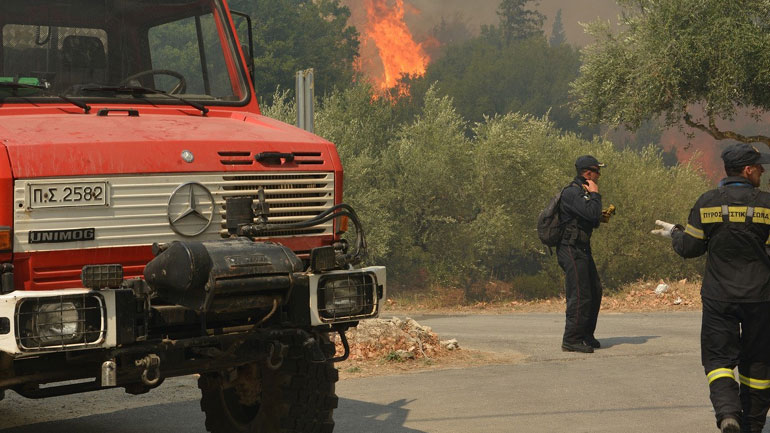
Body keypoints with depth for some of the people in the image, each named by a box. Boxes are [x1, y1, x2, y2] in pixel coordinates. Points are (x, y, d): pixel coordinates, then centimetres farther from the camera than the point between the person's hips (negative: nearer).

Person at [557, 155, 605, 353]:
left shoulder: (583, 192, 17)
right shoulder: (571, 193, -16)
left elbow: (594, 222, 24)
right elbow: (592, 214, -28)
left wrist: (604, 215, 5)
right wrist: (595, 194, -13)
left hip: (582, 249, 10)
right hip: (571, 250, -10)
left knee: (595, 292, 14)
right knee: (580, 296, -11)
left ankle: (586, 335, 25)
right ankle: (571, 340, -6)